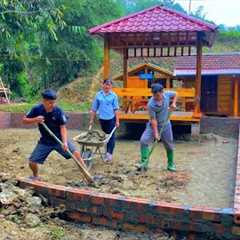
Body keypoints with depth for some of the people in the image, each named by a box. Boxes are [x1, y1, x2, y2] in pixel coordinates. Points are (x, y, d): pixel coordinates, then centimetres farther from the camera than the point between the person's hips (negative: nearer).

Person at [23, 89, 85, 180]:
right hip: (45, 141, 2)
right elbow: (24, 120, -5)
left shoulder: (58, 111, -19)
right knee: (32, 161, -3)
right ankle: (35, 176, 30)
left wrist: (65, 142, -30)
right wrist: (35, 120, -25)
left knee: (76, 153, -19)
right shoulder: (37, 109, -14)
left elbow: (63, 127, -16)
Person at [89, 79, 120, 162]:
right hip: (102, 118, 3)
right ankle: (108, 153, 21)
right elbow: (94, 109, 9)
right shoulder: (98, 95, 4)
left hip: (111, 118, -3)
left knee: (111, 136, -5)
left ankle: (109, 153, -6)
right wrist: (92, 120, 9)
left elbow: (116, 109, 0)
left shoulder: (113, 96, -1)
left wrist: (117, 121, -4)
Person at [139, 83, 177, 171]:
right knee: (144, 141, -22)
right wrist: (156, 133, -24)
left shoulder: (167, 95, -14)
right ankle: (144, 163, -17)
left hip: (166, 125, 3)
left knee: (169, 146, 11)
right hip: (153, 125, -3)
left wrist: (173, 103, -6)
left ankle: (171, 164, 29)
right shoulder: (151, 104, -25)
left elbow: (175, 94, 10)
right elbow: (153, 119, -23)